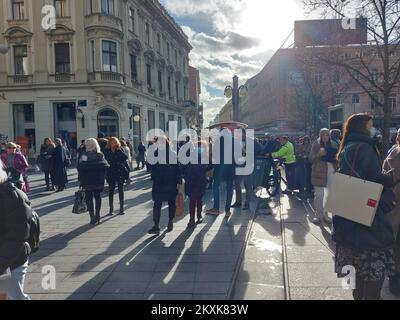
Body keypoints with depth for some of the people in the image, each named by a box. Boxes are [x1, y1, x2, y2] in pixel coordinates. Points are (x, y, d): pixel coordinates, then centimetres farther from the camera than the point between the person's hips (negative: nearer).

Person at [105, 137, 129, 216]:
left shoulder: (120, 151, 1)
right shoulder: (107, 152, 1)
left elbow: (125, 158, -13)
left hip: (120, 173, 0)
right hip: (111, 173, 0)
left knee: (121, 190, 5)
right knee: (111, 191, 4)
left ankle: (121, 208, 13)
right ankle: (111, 209, 13)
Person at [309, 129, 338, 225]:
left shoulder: (333, 144, 9)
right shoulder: (316, 144, 0)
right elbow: (311, 159, -3)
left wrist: (336, 157, -5)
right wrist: (318, 155, -21)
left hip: (331, 172, 3)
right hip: (319, 172, -3)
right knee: (319, 195, -1)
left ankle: (325, 214, 20)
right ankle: (318, 215, 10)